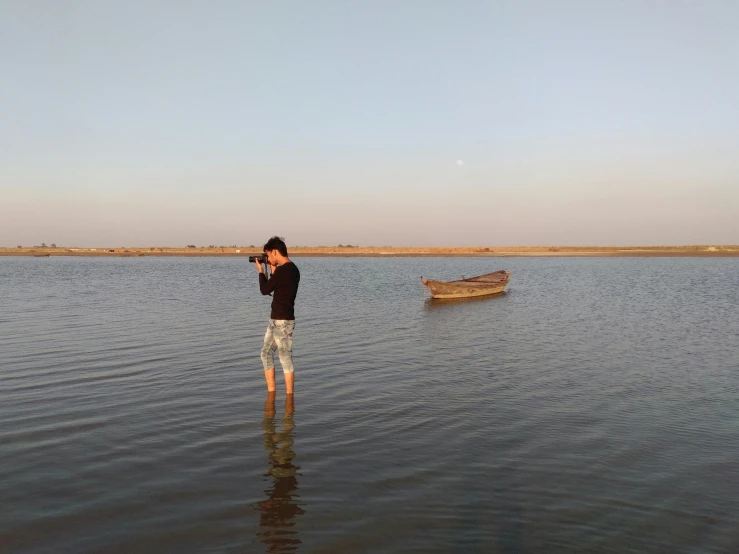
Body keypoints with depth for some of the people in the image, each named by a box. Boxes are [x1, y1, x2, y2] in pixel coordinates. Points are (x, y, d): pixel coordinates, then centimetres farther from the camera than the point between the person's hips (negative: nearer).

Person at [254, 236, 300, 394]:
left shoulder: (283, 270, -19)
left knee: (285, 358, -4)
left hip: (282, 321, -10)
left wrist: (261, 271, 4)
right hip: (276, 320, 10)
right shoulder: (292, 269, 12)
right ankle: (271, 395, 20)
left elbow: (264, 290, -10)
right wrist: (273, 271, 13)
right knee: (266, 353, 15)